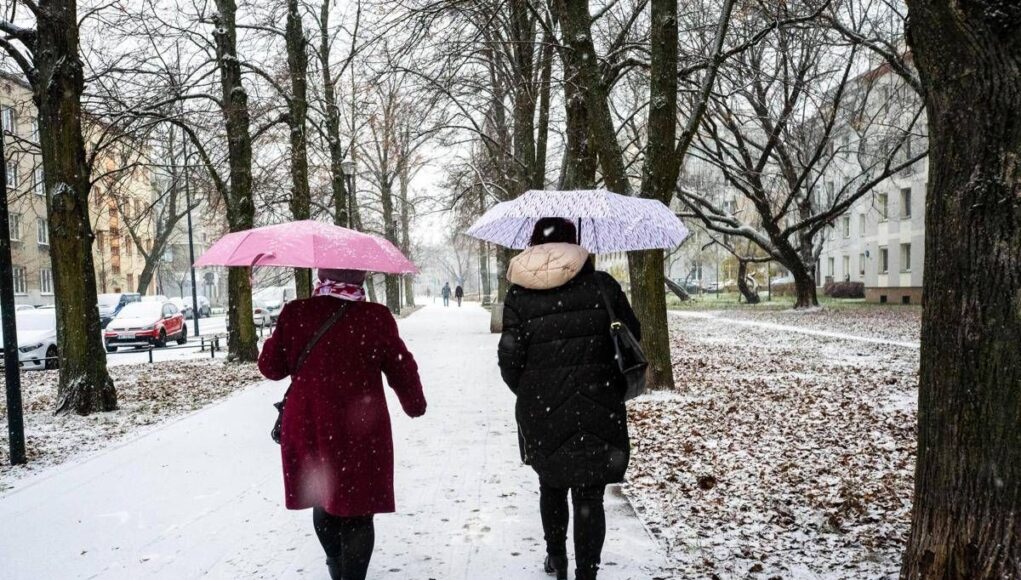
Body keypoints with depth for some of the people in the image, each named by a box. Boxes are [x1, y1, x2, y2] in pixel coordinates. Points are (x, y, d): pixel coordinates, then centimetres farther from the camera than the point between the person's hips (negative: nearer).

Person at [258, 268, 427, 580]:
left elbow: (271, 367, 1)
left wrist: (274, 343, 21)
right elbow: (402, 370, -4)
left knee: (322, 499, 25)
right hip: (361, 432, -3)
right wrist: (415, 405, 14)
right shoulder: (377, 317, -12)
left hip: (308, 429, 3)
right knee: (357, 509, 11)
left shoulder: (294, 313, -8)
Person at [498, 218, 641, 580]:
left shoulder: (519, 294, -4)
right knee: (590, 496, 6)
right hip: (598, 409, -1)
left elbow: (510, 358, -6)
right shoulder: (602, 285, -3)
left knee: (552, 485, 23)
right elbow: (632, 337, 3)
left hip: (542, 411, 1)